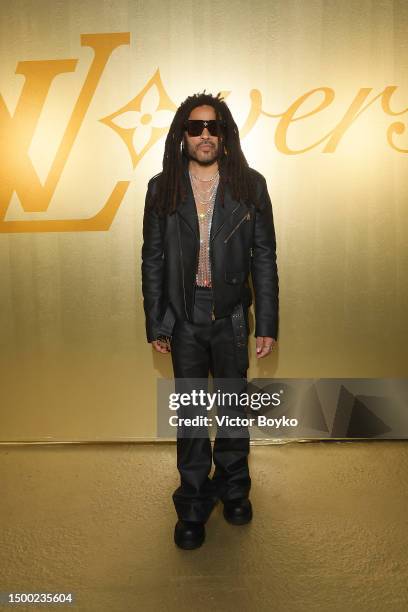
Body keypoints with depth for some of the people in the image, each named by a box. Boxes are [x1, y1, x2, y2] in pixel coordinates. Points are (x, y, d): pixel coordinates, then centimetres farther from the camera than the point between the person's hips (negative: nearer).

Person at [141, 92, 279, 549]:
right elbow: (153, 260, 2)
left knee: (234, 407, 14)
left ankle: (233, 488, 38)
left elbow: (264, 258, -1)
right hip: (184, 317, 1)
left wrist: (267, 324, -4)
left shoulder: (250, 185, -2)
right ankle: (193, 505, 28)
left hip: (231, 315, 0)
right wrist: (156, 324, 1)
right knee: (189, 413, 10)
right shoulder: (162, 188, 0)